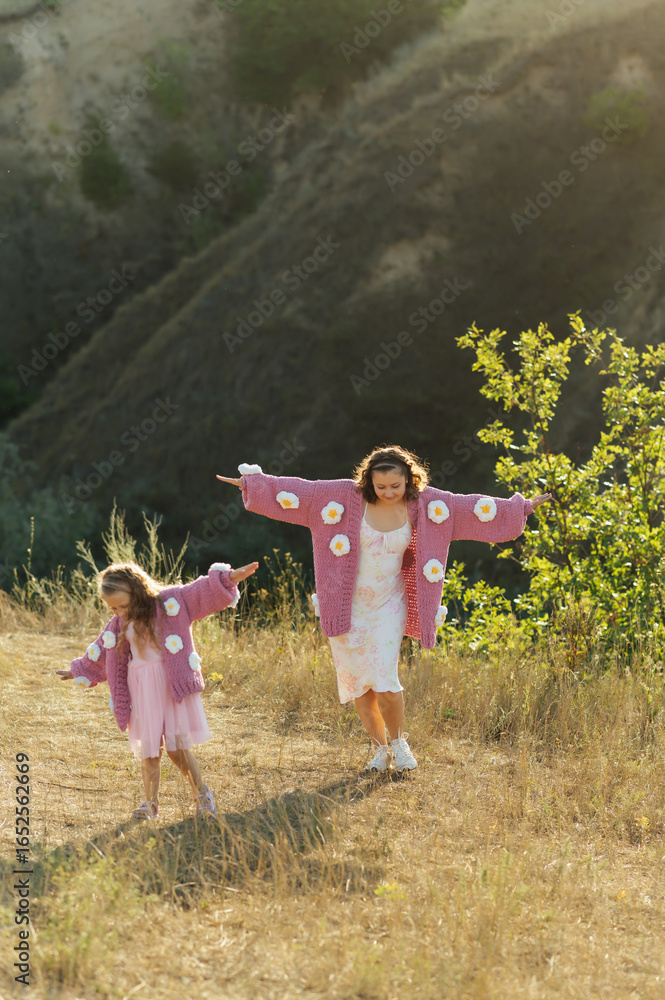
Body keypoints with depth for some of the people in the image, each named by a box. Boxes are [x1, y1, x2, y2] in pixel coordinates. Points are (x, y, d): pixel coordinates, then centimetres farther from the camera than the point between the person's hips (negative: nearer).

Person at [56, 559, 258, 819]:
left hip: (172, 685, -4)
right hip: (141, 690, 4)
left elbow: (203, 592, -13)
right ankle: (150, 802, 17)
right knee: (149, 749, 6)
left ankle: (202, 795, 12)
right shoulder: (119, 624, 8)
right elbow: (100, 651, 23)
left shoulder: (169, 603, -6)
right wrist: (79, 672, 34)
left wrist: (229, 579, -26)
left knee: (177, 746, -4)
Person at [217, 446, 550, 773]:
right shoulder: (349, 496, -11)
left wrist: (522, 507, 3)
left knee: (383, 678, -14)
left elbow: (471, 506, -1)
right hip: (348, 605, 1)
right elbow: (300, 489, -11)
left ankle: (399, 740, 12)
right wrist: (253, 482, -13)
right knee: (356, 683, 5)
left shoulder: (423, 503, -6)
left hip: (389, 605, -1)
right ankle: (379, 748, 24)